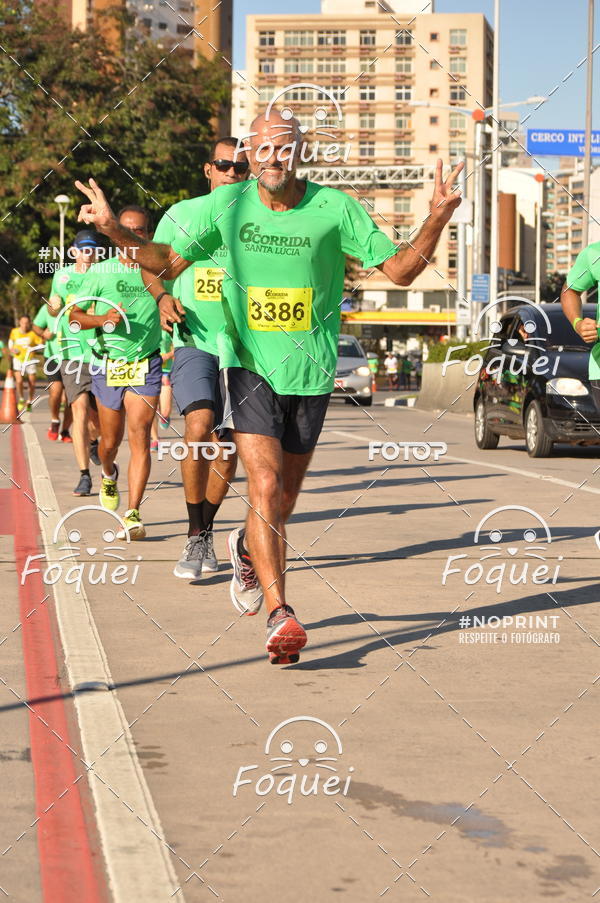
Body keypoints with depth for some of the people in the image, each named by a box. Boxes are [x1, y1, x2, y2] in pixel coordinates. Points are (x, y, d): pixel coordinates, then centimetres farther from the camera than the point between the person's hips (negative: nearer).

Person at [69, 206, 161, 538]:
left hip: (146, 364, -1)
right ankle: (109, 474, 46)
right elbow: (75, 315, 6)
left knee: (139, 436, -13)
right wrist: (104, 318, -13)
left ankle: (132, 515, -13)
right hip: (108, 365, 1)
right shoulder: (100, 271, 2)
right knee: (110, 441, 9)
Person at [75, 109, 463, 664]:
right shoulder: (225, 206, -4)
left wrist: (437, 219, -20)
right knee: (265, 487, -18)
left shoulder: (334, 208, -7)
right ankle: (280, 614, -19)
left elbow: (400, 270, -4)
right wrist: (113, 229, -7)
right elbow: (169, 263, 7)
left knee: (284, 500, 12)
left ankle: (249, 552, 45)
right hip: (248, 364, -1)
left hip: (311, 373, 1)